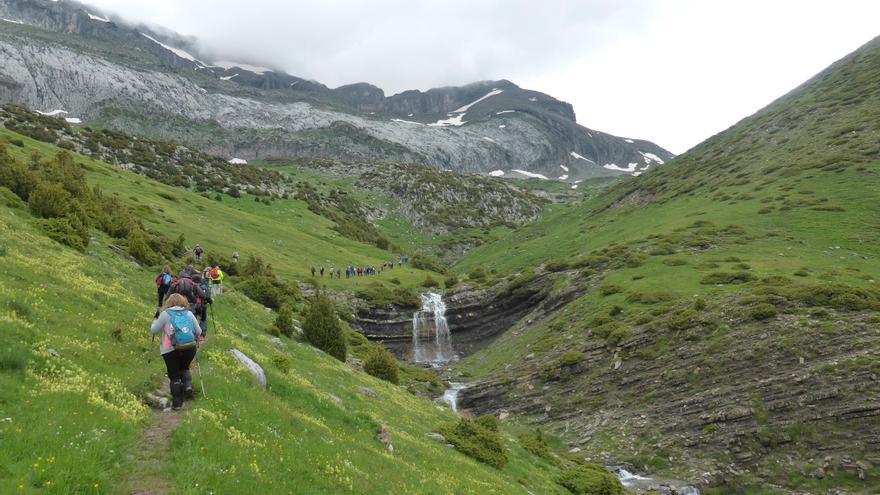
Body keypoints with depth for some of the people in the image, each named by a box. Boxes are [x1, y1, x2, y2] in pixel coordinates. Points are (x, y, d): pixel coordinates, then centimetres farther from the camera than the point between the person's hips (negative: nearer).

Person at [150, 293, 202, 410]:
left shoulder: (165, 314, 5)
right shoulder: (189, 313, 12)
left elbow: (153, 330, 9)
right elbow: (199, 332, 12)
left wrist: (155, 321, 29)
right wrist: (196, 340, 34)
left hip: (170, 350, -2)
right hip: (190, 348, 2)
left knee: (174, 376, 9)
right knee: (184, 368, 28)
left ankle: (177, 403, 9)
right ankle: (188, 385, 4)